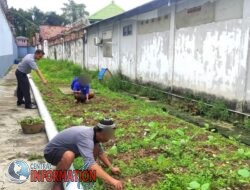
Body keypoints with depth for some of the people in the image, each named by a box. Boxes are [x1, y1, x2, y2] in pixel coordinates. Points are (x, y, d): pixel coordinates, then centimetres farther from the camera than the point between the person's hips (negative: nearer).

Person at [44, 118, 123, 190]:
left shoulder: (94, 133, -7)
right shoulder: (86, 137, -36)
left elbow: (100, 152, 12)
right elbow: (90, 164, -47)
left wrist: (111, 167, 9)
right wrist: (112, 180, -50)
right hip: (52, 152, -8)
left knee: (96, 147, -3)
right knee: (69, 156, -40)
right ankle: (57, 183, -15)